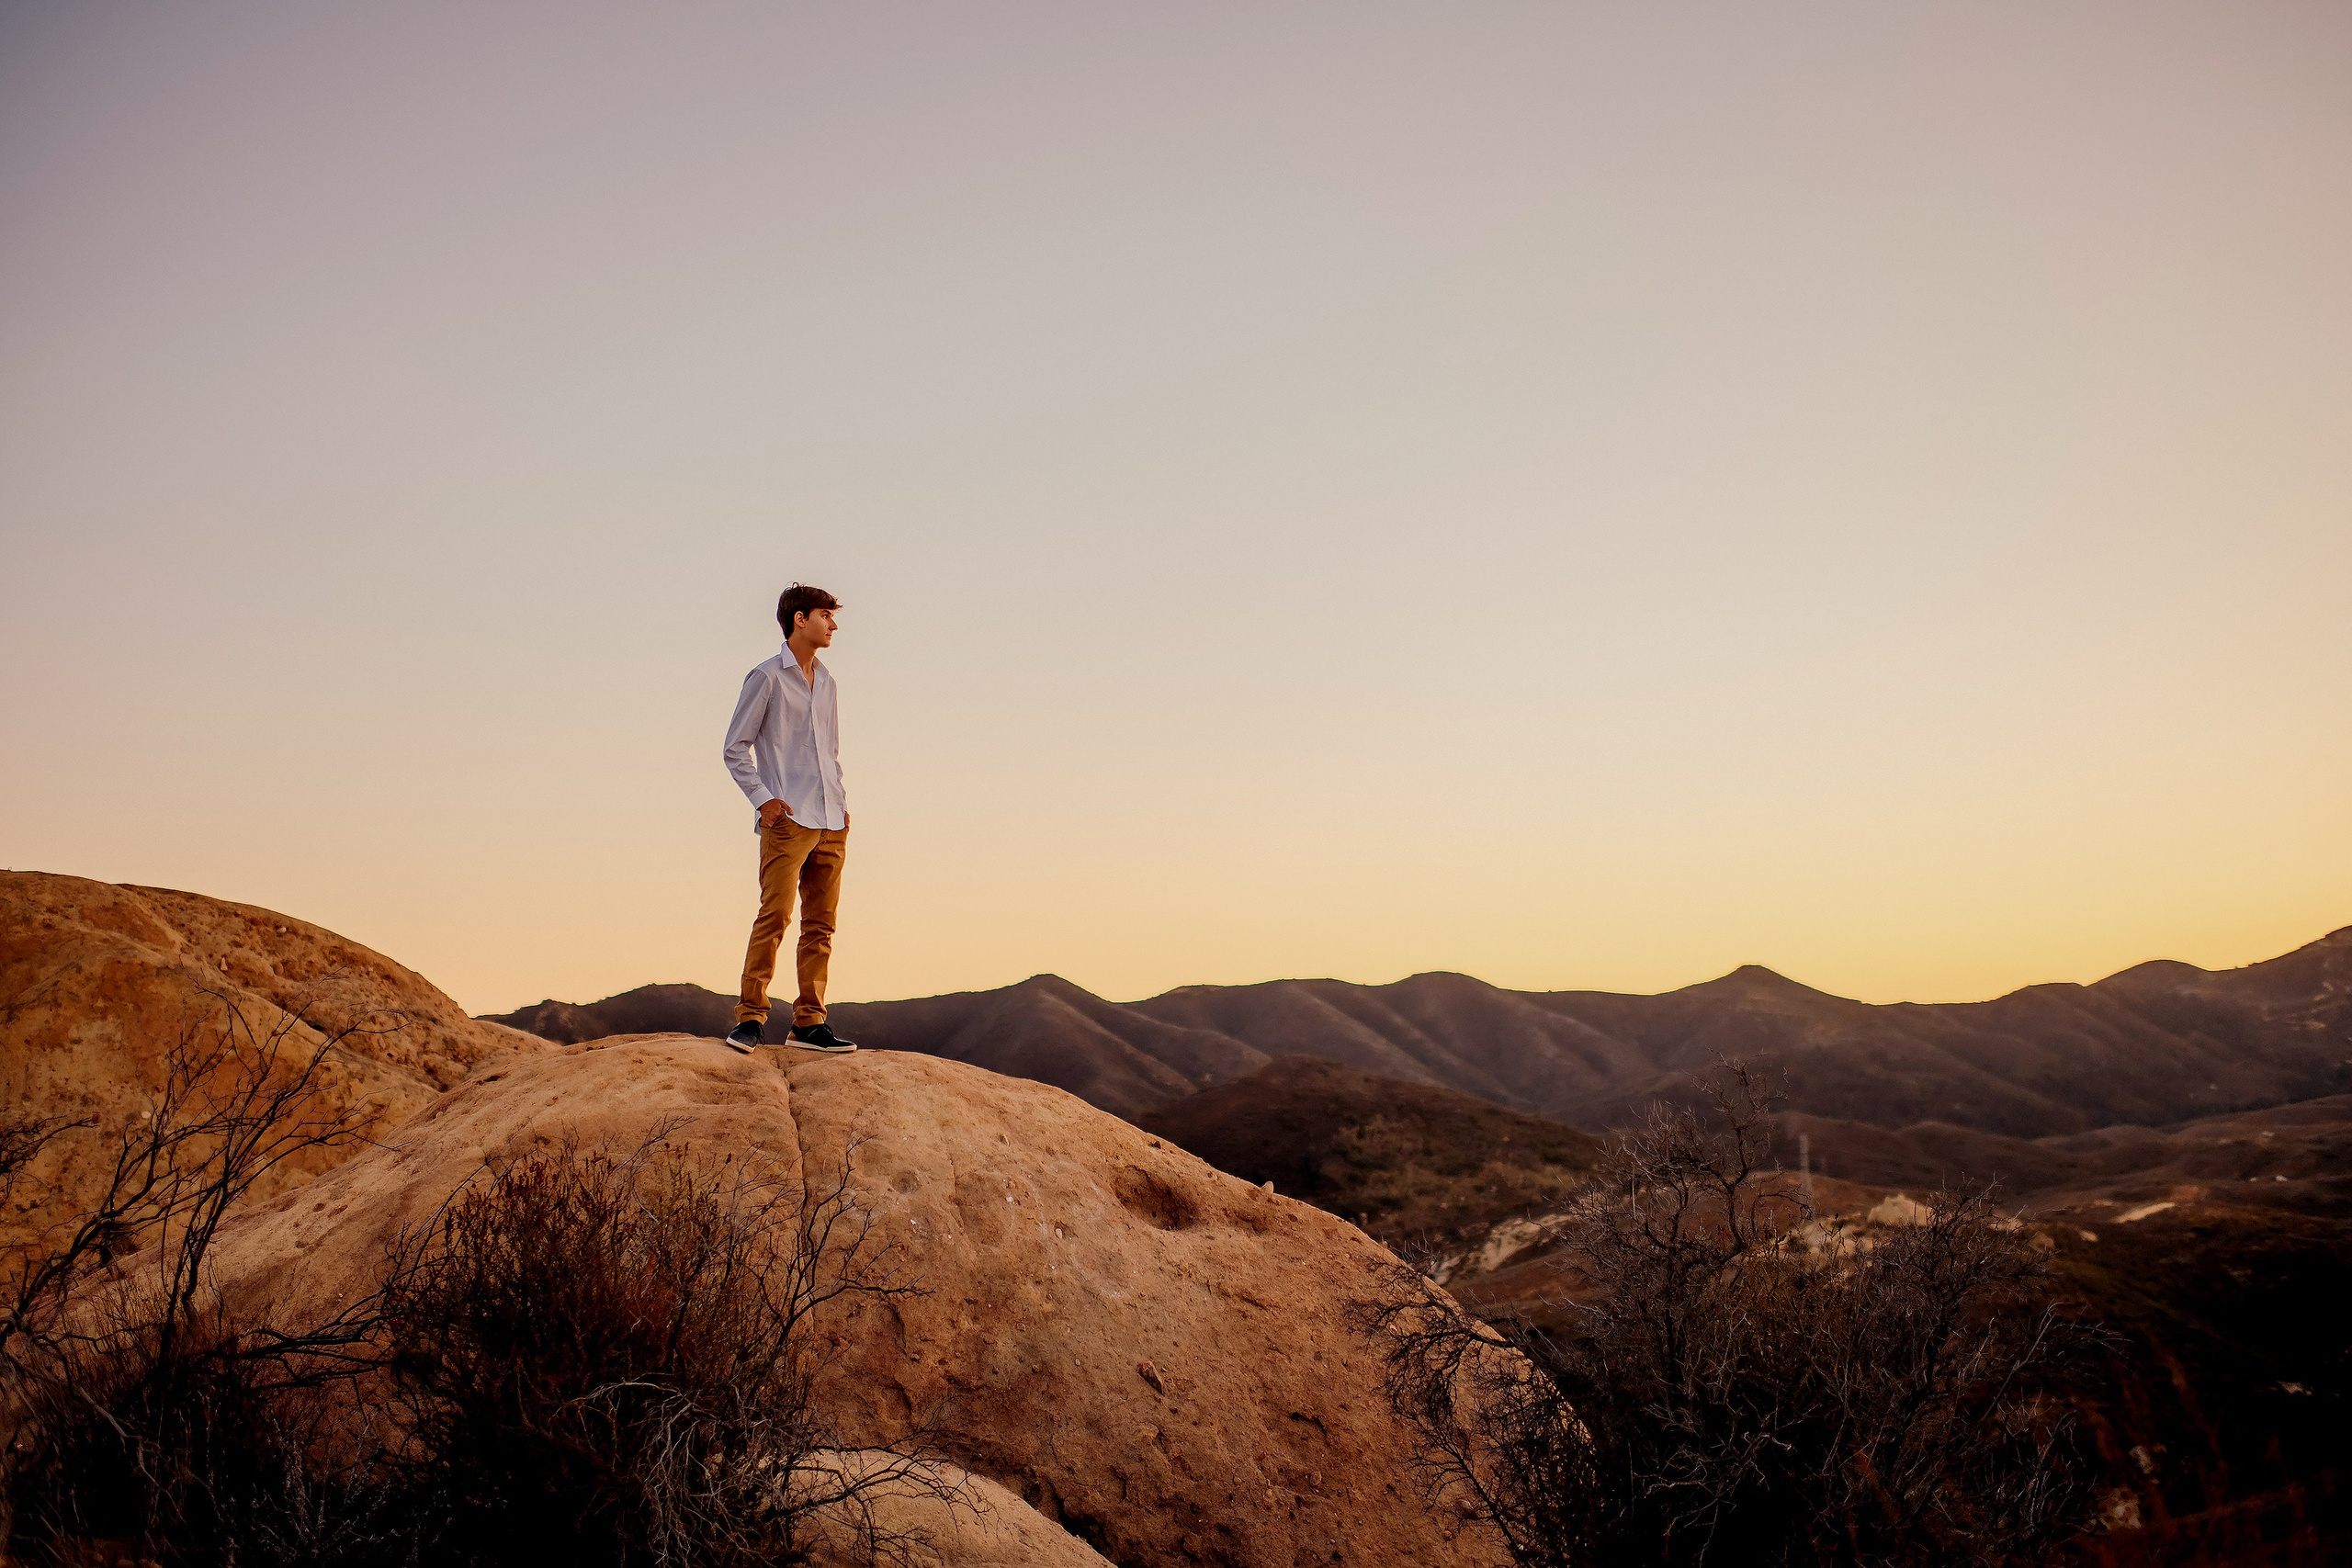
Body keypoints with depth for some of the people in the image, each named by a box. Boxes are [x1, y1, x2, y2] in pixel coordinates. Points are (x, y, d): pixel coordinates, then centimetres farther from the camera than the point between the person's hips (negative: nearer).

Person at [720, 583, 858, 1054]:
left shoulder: (826, 681, 19)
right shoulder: (767, 677, 0)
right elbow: (735, 748, -2)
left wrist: (841, 802, 14)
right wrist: (763, 799, -12)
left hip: (831, 822, 6)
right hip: (788, 820, -6)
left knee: (820, 926, 4)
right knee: (774, 917, -12)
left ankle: (809, 1023, 8)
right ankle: (750, 1016, -4)